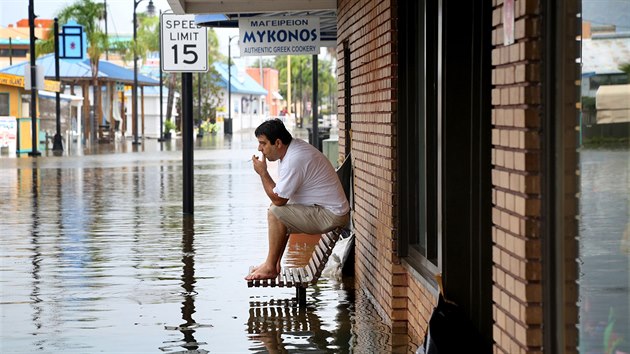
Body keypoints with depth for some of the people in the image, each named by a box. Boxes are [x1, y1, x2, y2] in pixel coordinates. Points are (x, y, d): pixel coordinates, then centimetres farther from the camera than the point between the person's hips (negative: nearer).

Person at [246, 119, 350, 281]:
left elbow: (278, 199, -19)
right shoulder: (294, 146, 8)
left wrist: (262, 172, -12)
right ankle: (274, 264, 19)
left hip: (332, 216, -11)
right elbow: (280, 194, 17)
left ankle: (270, 268, -8)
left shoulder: (294, 160, -25)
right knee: (277, 211, 20)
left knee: (275, 213, -18)